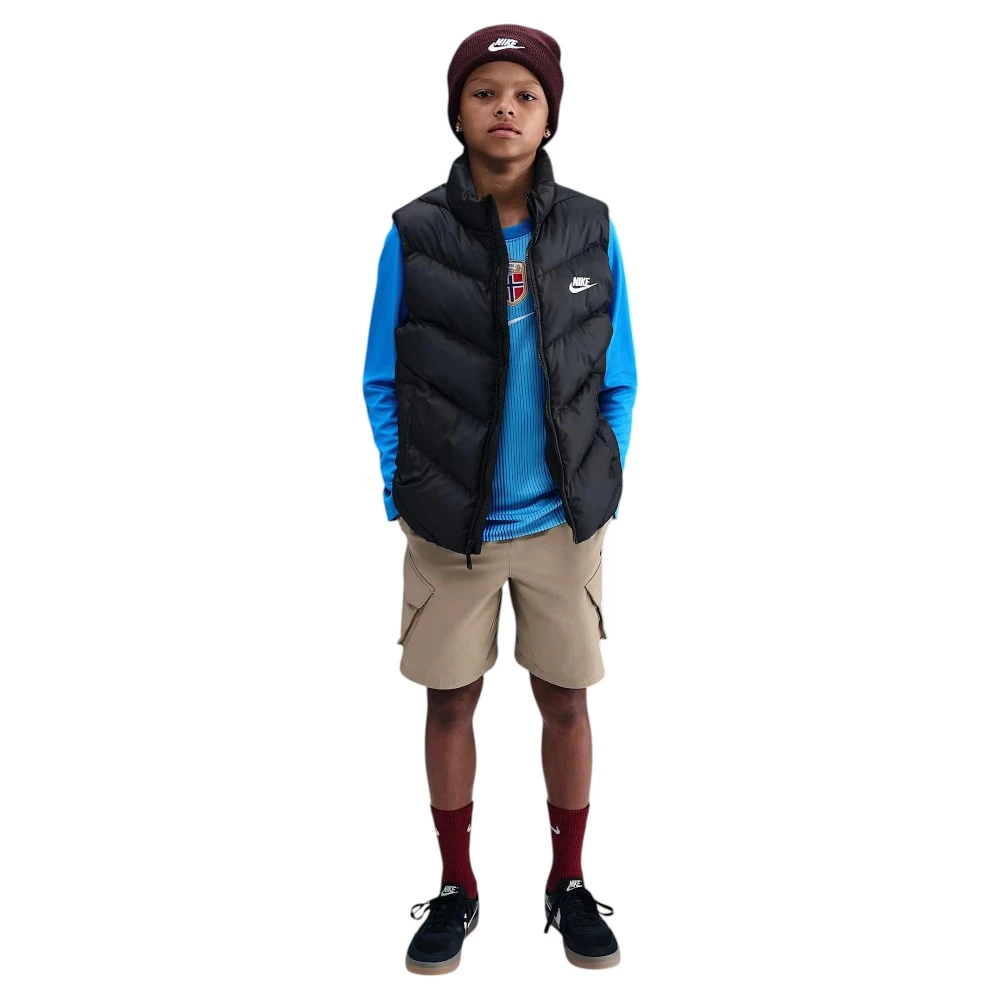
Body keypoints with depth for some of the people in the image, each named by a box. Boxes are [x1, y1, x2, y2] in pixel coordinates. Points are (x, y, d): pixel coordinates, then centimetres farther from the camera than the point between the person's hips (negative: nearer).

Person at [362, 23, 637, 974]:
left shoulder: (591, 231, -2)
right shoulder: (414, 235, -5)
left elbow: (617, 381, 5)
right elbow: (382, 382, 2)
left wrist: (601, 494, 0)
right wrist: (405, 496, -3)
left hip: (562, 523, 1)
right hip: (449, 526, 0)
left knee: (565, 701, 11)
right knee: (450, 702, 10)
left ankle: (569, 883, 31)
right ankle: (456, 888, 30)